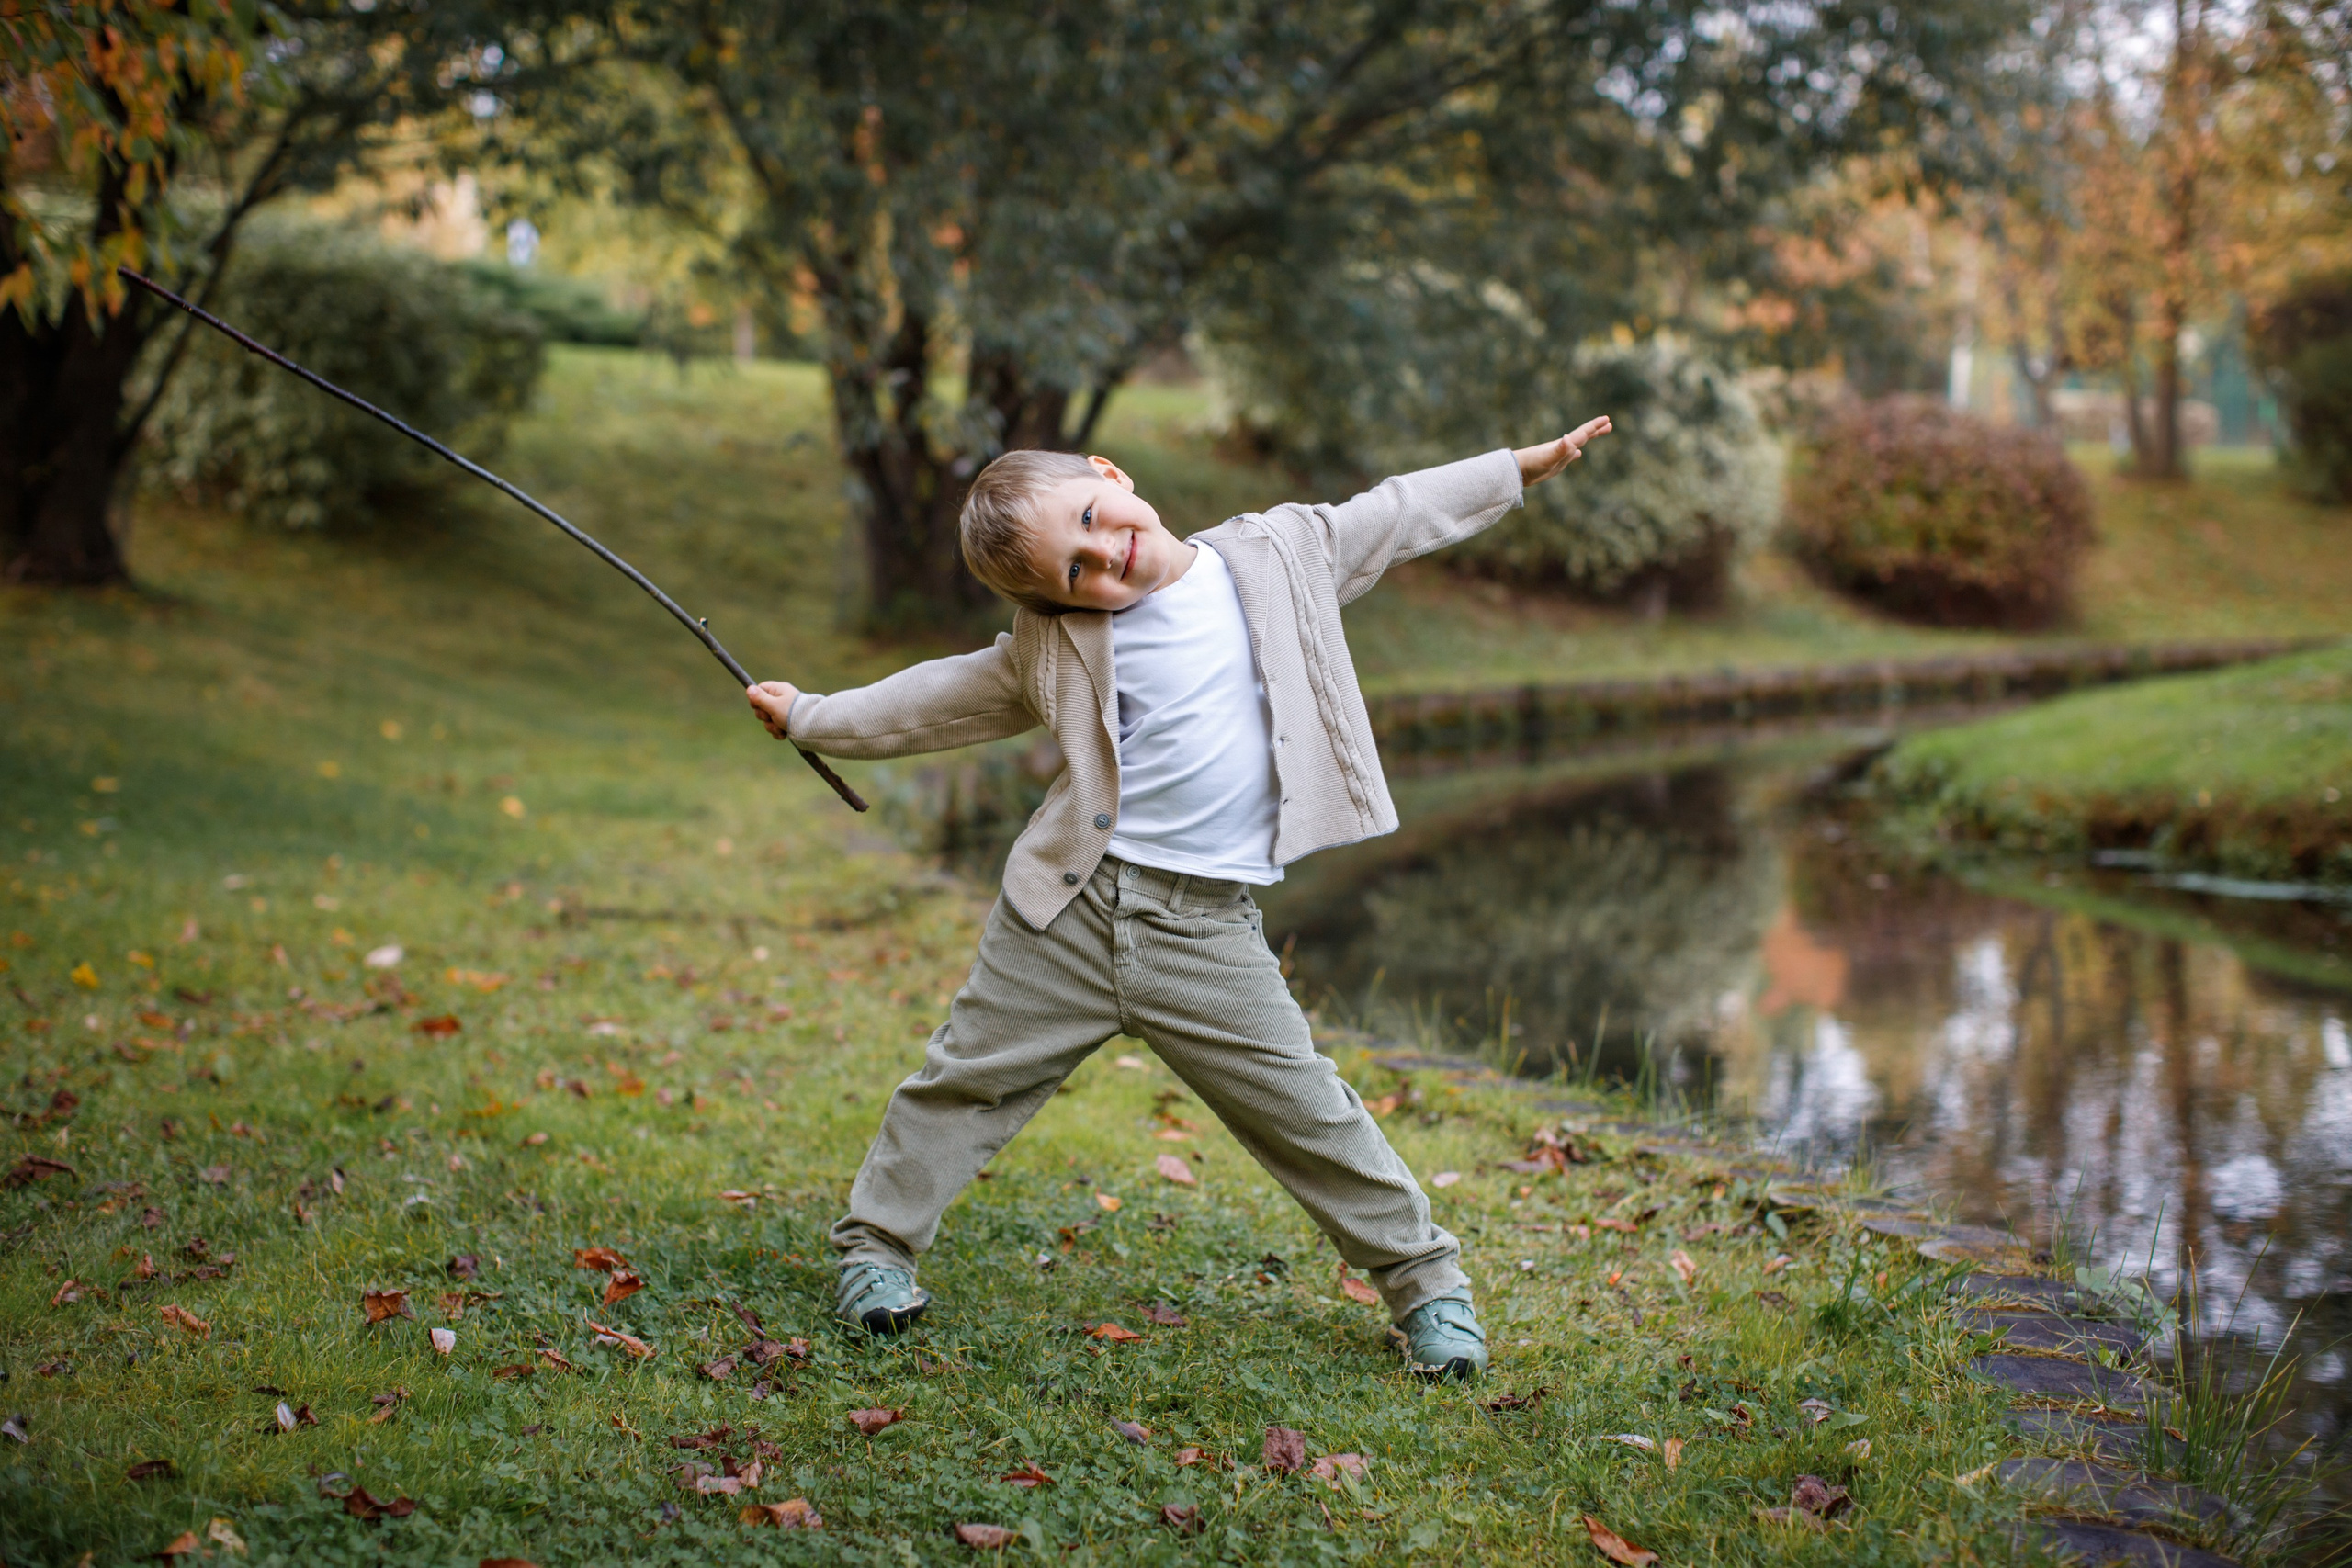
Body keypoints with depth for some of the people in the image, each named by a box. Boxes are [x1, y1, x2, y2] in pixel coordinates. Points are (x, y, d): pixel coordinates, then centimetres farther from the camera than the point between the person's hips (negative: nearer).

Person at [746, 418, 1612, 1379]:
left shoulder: (1282, 555, 3)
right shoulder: (1055, 645, 1)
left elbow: (1401, 514, 15)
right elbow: (947, 699, 14)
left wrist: (1533, 462, 20)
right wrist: (807, 718, 16)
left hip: (1209, 930, 0)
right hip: (1071, 906, 1)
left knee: (1304, 1111, 1)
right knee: (969, 1076, 8)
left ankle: (1421, 1275, 20)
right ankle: (877, 1242, 28)